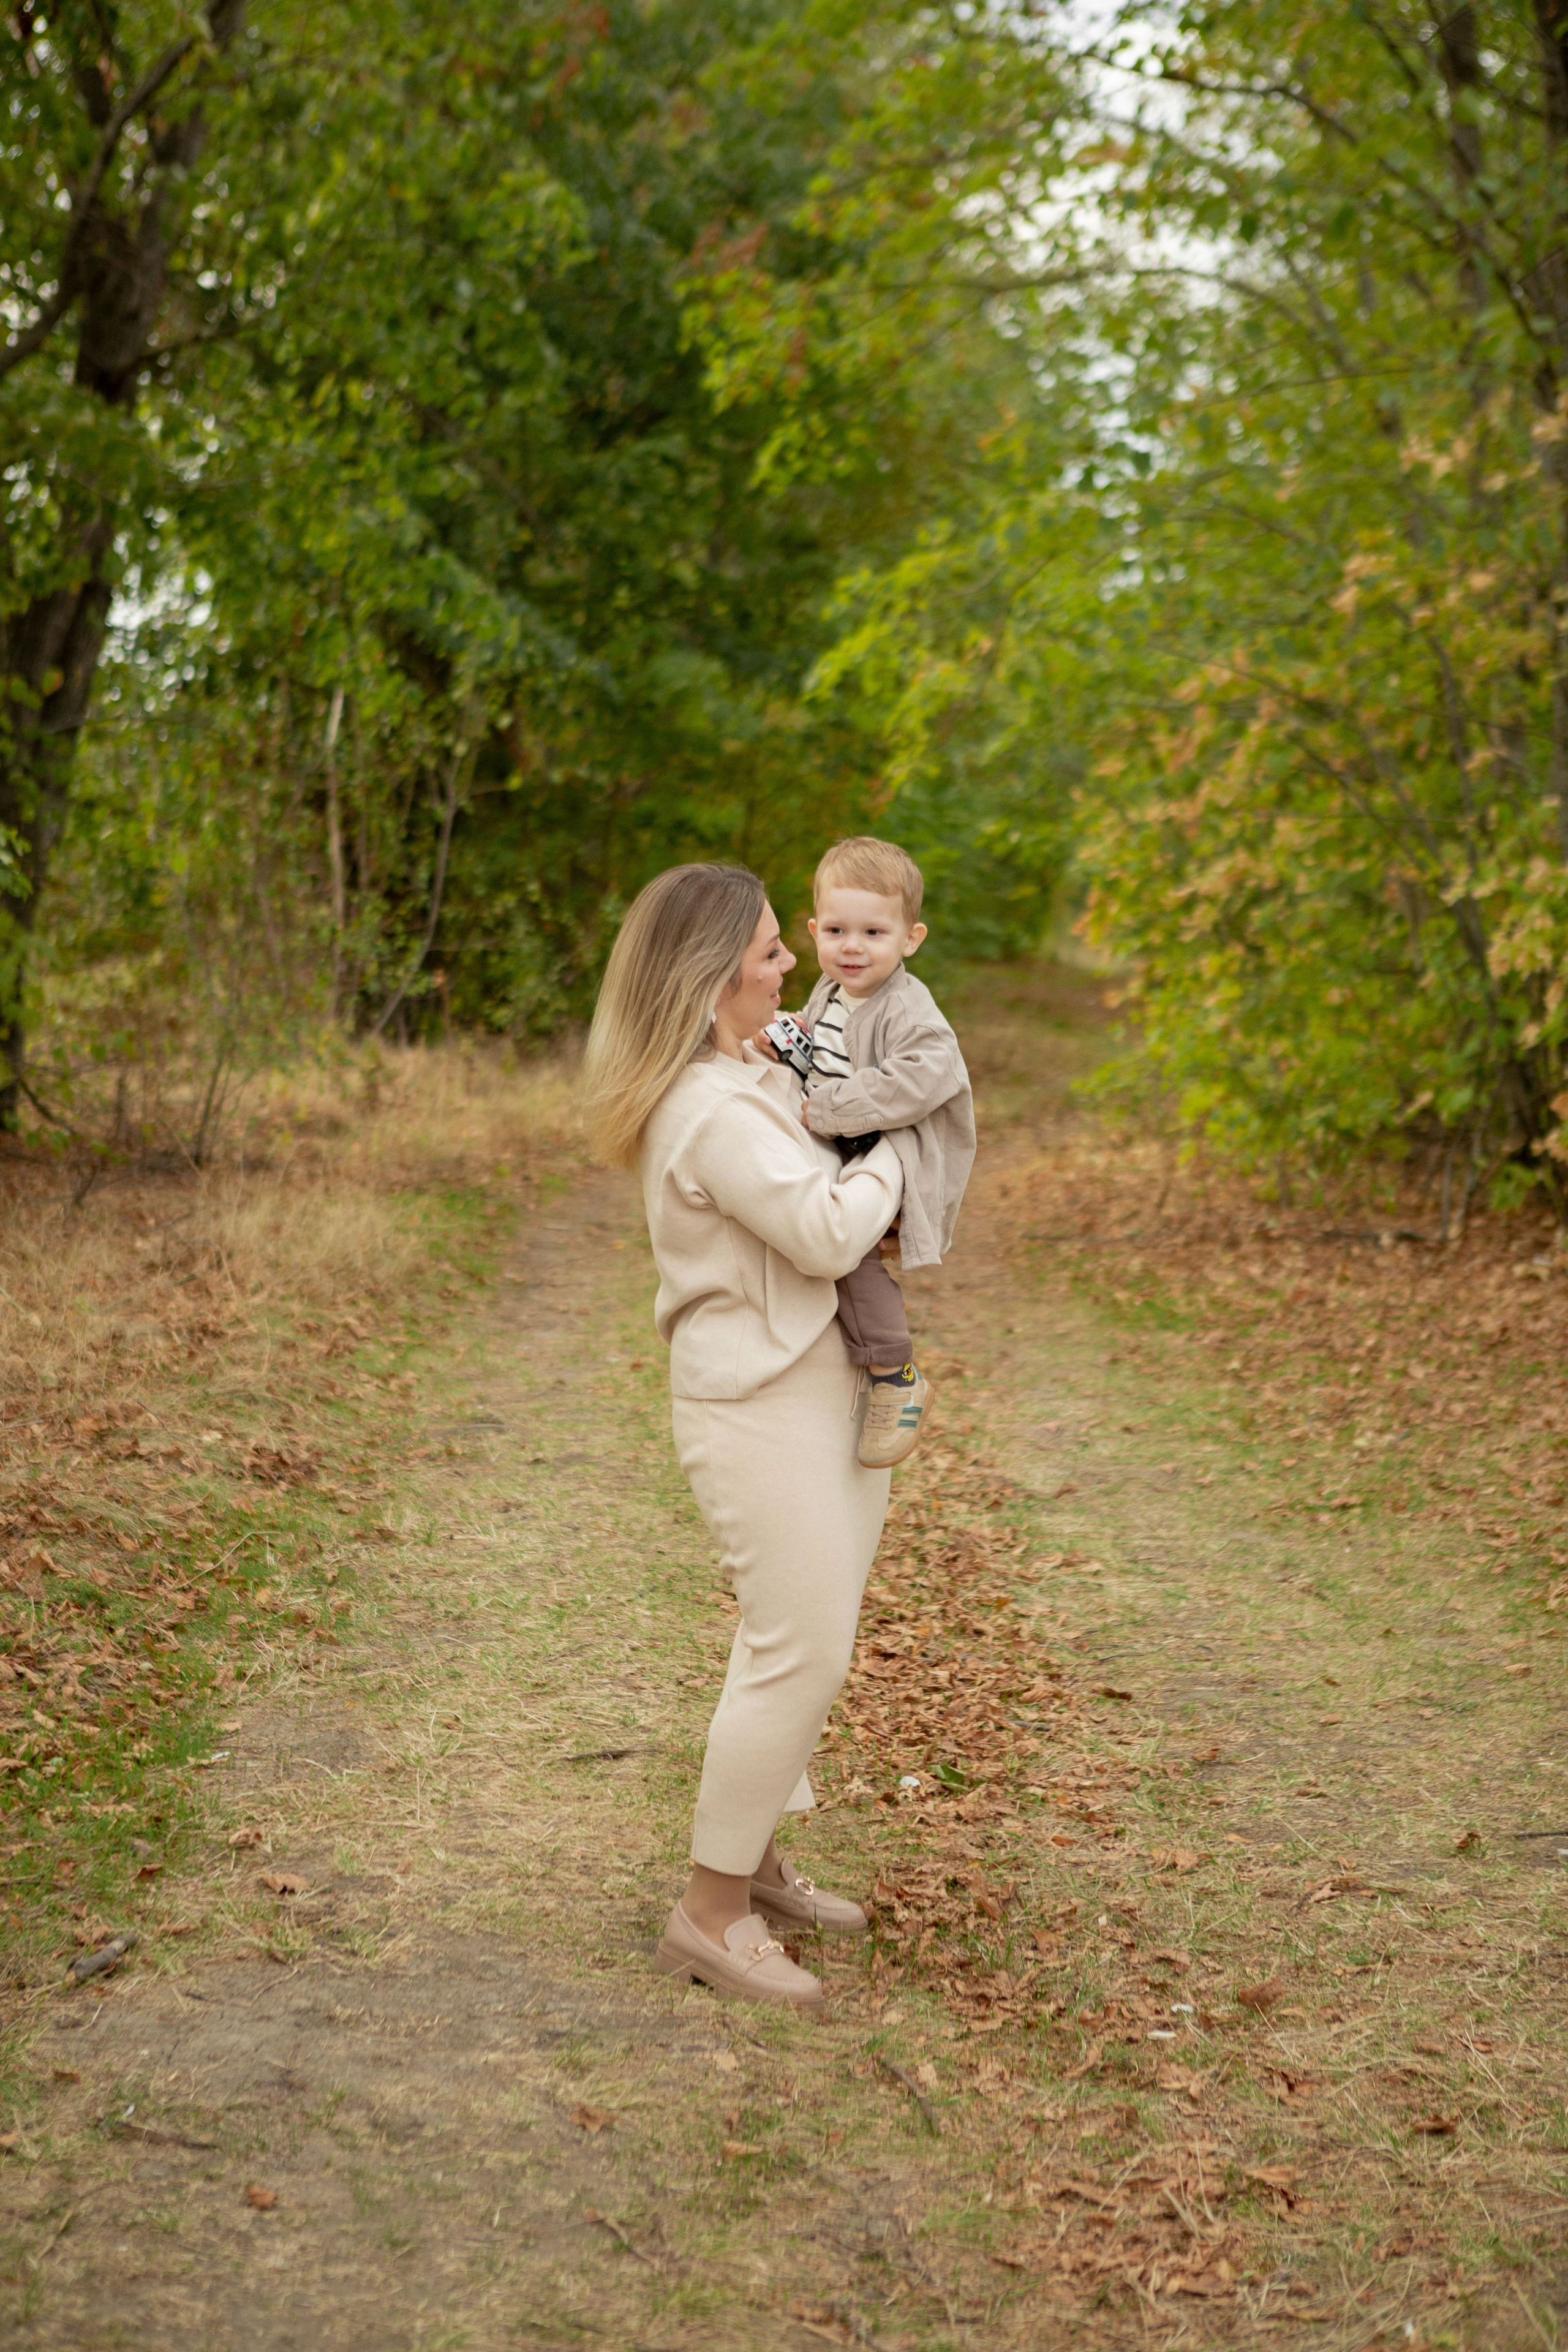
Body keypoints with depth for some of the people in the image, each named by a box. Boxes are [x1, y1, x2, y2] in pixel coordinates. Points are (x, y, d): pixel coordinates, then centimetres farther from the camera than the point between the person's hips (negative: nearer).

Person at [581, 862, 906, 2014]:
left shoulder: (757, 1072, 11)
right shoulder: (713, 1111, -22)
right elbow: (826, 1232, -24)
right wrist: (888, 1155, -7)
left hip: (819, 1387, 10)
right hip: (759, 1407, -10)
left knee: (806, 1643, 17)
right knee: (801, 1651, -7)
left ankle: (756, 1856, 31)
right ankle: (711, 1914, 4)